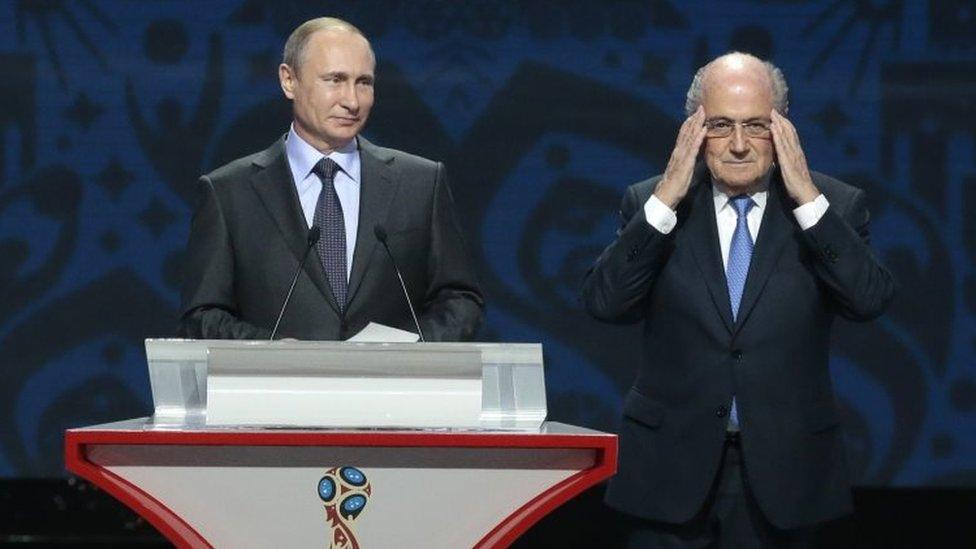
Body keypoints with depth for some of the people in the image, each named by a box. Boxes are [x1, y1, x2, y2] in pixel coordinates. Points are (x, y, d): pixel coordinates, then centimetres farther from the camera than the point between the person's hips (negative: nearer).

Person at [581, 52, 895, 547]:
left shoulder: (833, 206, 1)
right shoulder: (649, 204, 1)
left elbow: (871, 300, -14)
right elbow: (603, 302, -11)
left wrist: (807, 198, -18)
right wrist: (665, 200, -17)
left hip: (782, 469, 0)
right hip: (673, 466, 0)